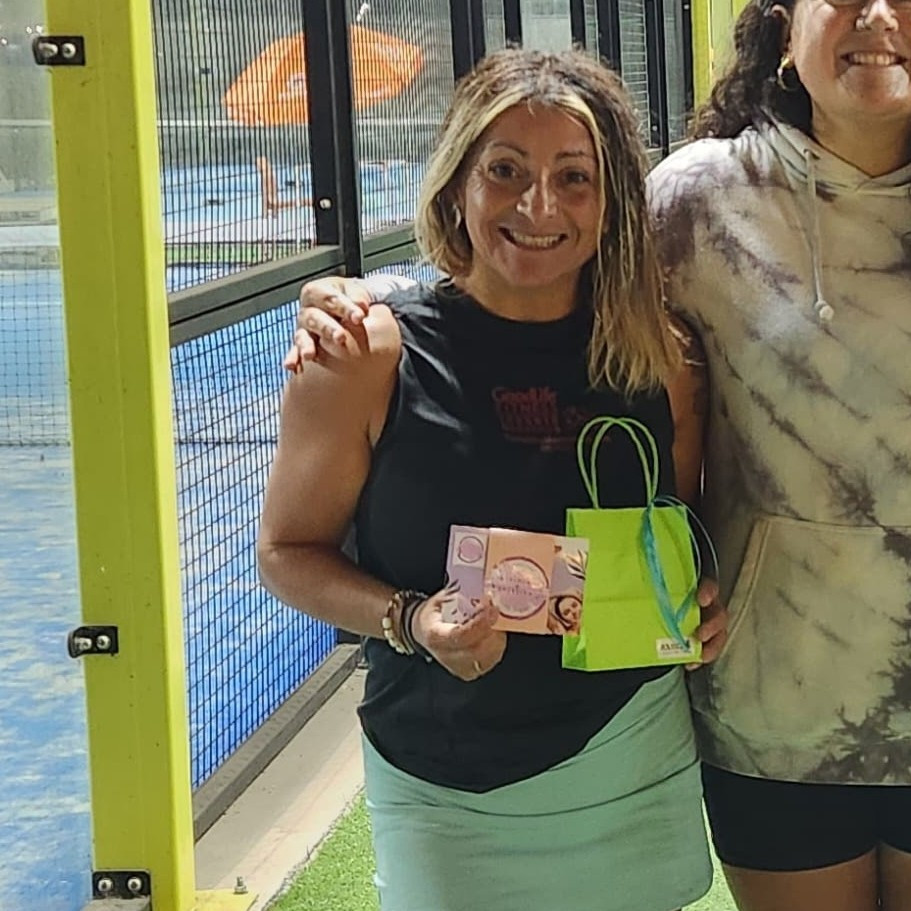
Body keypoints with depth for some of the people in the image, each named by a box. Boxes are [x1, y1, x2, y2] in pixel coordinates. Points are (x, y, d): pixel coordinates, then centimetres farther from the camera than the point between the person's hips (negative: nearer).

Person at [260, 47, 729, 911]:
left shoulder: (659, 359, -2)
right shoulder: (370, 358, -12)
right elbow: (288, 551, -4)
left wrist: (701, 600, -7)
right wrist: (409, 622, -20)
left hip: (635, 773, 3)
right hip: (445, 793, -2)